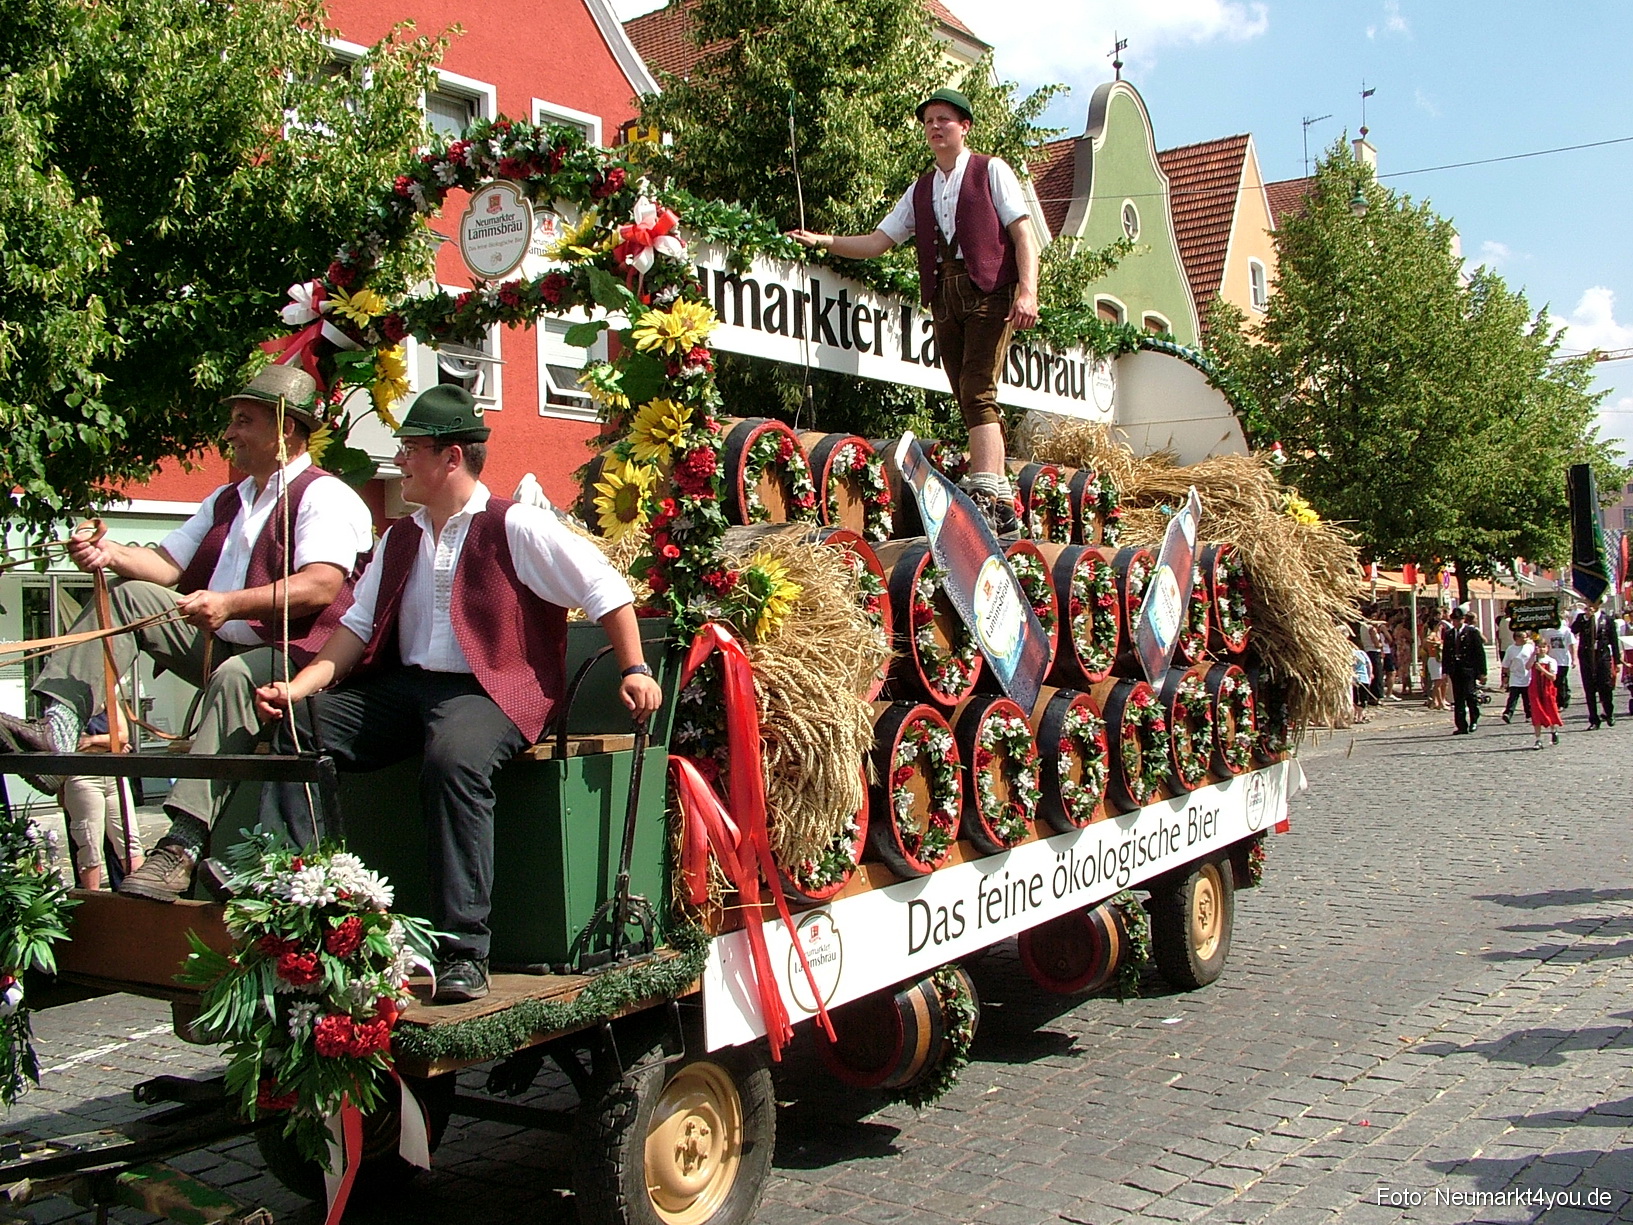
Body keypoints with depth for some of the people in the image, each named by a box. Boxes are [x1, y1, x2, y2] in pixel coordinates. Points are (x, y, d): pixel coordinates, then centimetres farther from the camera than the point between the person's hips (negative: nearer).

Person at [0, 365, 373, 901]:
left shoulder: (324, 496, -6)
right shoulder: (225, 500, 24)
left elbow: (321, 585, -23)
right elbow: (167, 563, 18)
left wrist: (230, 604, -33)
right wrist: (113, 554, -4)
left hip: (288, 656, -9)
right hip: (215, 648, 9)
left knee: (233, 676, -39)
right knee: (127, 594, 0)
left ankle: (183, 845, -47)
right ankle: (59, 721, -18)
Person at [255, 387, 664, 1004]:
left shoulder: (515, 526, -3)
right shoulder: (399, 539, 19)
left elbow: (603, 585, -3)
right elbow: (359, 625, 15)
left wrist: (634, 669, -7)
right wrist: (301, 685, 0)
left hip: (491, 688, -7)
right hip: (402, 686, 7)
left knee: (455, 757, -38)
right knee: (294, 726, -11)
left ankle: (464, 952, -33)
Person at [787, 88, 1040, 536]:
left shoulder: (991, 170, 10)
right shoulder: (920, 190, 23)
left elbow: (1023, 233, 0)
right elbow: (877, 242, 19)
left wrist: (1028, 291, -14)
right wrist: (822, 240, 6)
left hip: (989, 291, -5)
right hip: (944, 297, 5)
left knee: (977, 393, -19)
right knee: (972, 403, 1)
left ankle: (985, 496, -27)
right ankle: (1003, 506, 3)